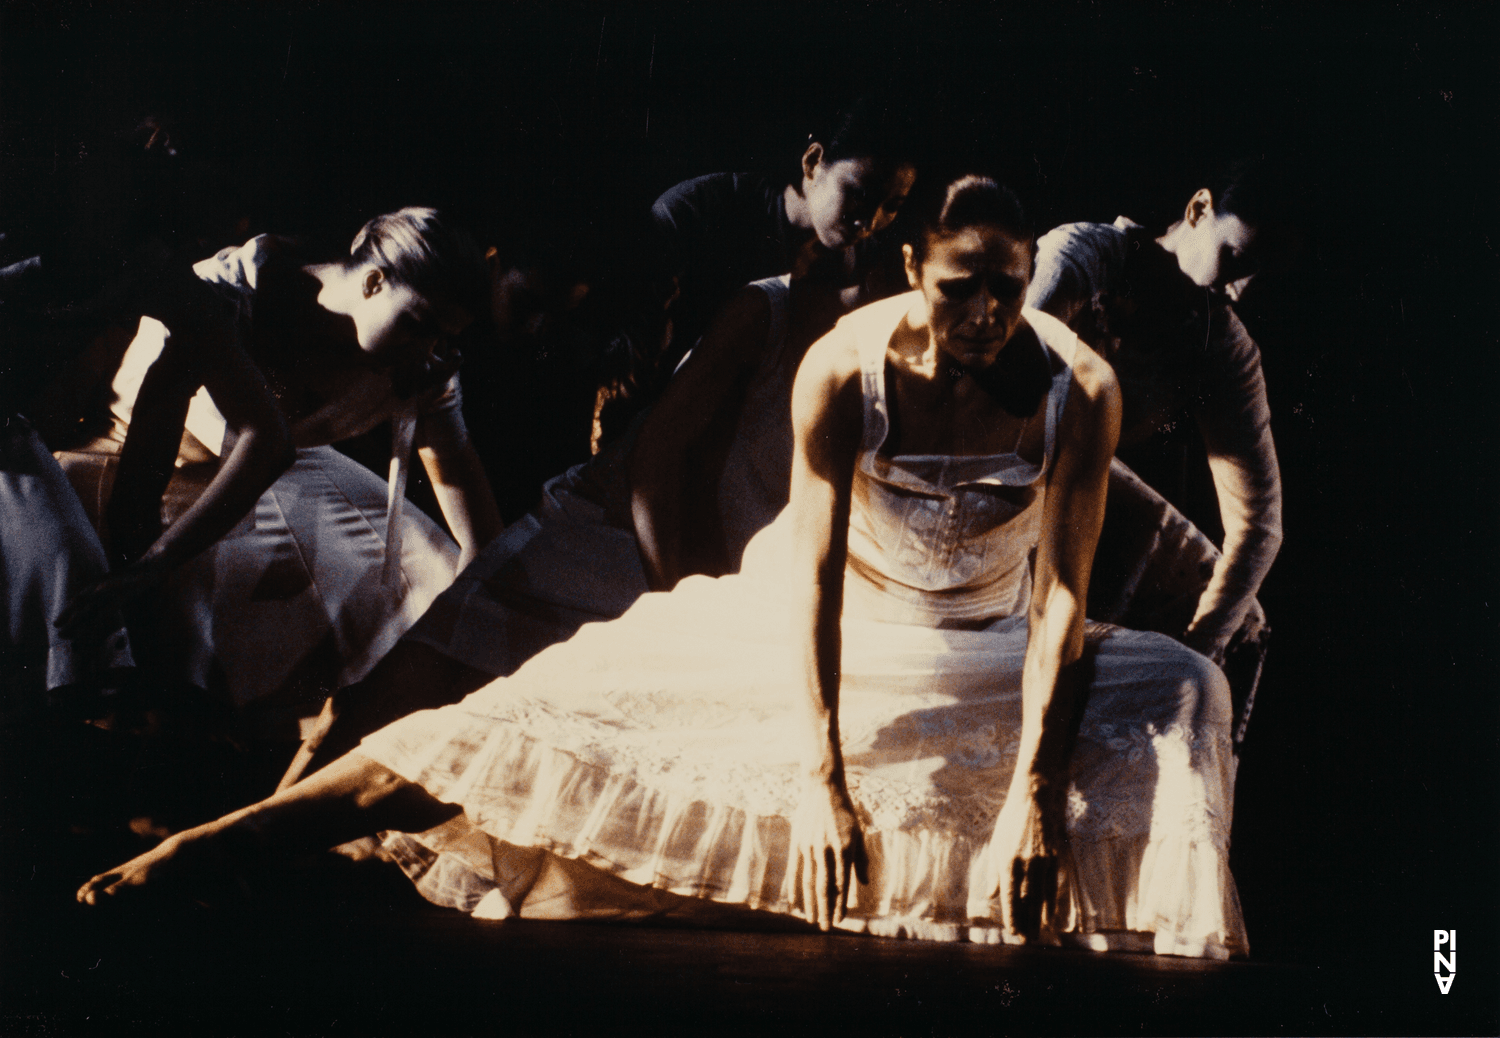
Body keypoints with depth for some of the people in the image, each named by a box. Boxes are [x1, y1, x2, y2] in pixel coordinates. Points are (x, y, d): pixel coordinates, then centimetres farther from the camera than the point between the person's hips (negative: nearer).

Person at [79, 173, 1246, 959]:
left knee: (1181, 693, -26)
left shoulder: (1079, 387, -25)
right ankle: (191, 844, -12)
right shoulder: (843, 367, -26)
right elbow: (813, 576, -28)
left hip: (996, 655, 2)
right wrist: (823, 782, -35)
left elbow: (1061, 596, -26)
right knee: (574, 712, -11)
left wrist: (1033, 795, -36)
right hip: (837, 624, -1)